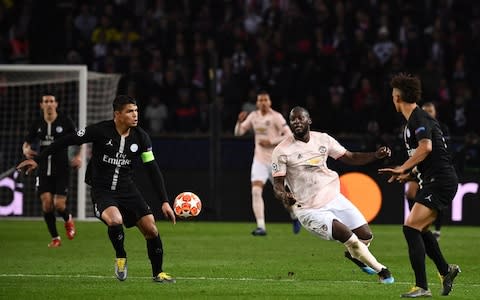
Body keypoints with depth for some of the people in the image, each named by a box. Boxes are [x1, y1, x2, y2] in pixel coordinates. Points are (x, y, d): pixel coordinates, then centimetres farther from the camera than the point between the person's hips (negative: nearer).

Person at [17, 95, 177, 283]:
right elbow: (68, 141, -9)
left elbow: (153, 170, 1)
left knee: (150, 228, -8)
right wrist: (37, 160, -9)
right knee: (115, 220, -33)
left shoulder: (141, 137, -4)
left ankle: (158, 273, 13)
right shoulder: (101, 130, -15)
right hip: (102, 190, -4)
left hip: (127, 189, 4)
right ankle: (121, 257, -2)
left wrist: (165, 202, -4)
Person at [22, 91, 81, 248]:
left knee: (59, 205, -9)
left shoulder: (65, 122, -4)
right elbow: (26, 143, 12)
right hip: (44, 170, 2)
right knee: (46, 203, -10)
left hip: (62, 170, -2)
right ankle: (55, 238, 5)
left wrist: (79, 156, -16)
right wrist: (26, 150, -12)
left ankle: (68, 220, 28)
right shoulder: (37, 124, 4)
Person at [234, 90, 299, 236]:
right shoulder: (253, 116, 6)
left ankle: (294, 217, 36)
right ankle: (261, 226, -18)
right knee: (256, 190, -16)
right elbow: (238, 132, 9)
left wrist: (271, 141, -20)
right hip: (259, 159, 3)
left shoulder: (276, 117, -8)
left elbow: (289, 136, -12)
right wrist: (240, 121, -10)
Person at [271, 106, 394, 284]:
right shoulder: (282, 151, -9)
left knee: (365, 235, 0)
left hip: (333, 198, 5)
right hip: (309, 210, -5)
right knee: (349, 238, -21)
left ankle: (354, 255, 38)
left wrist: (376, 155, -8)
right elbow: (277, 184, -9)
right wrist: (284, 197, -32)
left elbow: (350, 158, 8)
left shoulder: (323, 139, 3)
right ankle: (380, 270, 2)